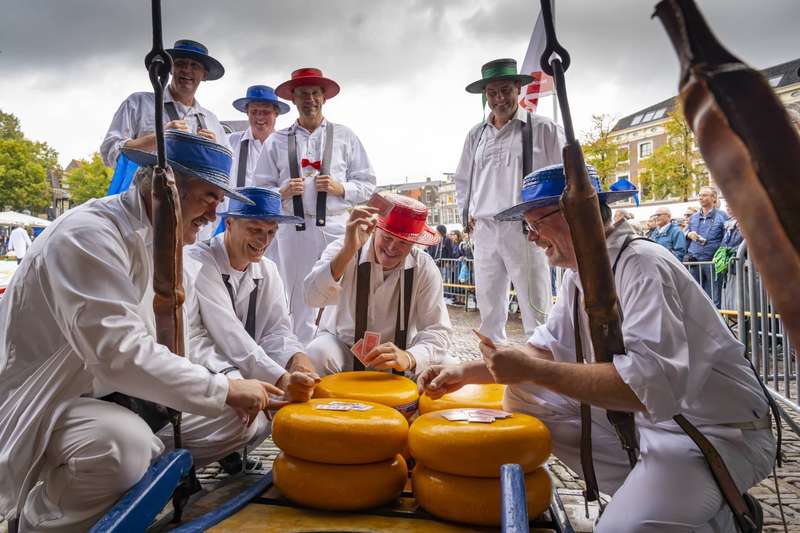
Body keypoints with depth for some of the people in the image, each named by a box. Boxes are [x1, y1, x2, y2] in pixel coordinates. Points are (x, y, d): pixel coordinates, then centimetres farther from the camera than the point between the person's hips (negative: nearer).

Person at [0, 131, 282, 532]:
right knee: (126, 444, -38)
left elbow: (190, 343, 9)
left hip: (134, 400, 8)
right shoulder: (90, 234, -22)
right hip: (45, 408, -8)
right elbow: (119, 352, -32)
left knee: (248, 417, 1)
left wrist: (240, 386, -7)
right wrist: (223, 389, -25)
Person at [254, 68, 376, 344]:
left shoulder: (345, 136, 13)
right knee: (300, 307, 5)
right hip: (294, 230, 1)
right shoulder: (276, 141, 13)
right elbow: (260, 189, 11)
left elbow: (367, 184, 9)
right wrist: (282, 192, -8)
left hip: (336, 228, 0)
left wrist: (339, 188, -8)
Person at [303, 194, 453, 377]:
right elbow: (313, 298, -33)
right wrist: (348, 251, -47)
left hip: (396, 352, 2)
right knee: (317, 355, -32)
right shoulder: (343, 250, -17)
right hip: (341, 345, -1)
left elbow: (437, 330, -19)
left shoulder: (424, 268, -14)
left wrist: (409, 357, -41)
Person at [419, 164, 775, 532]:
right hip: (637, 415, 8)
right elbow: (548, 347, 10)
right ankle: (637, 491, 9)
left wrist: (533, 370, -30)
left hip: (716, 431, -8)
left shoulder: (642, 266, -25)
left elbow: (652, 383, -35)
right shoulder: (580, 272, 2)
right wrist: (466, 372, -1)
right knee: (521, 396, 2)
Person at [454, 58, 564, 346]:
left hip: (524, 229, -4)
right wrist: (467, 212, 14)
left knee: (536, 311, -5)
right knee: (489, 313, 11)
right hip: (484, 231, 5)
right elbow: (462, 179, 25)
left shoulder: (543, 129, 2)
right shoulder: (476, 135, 15)